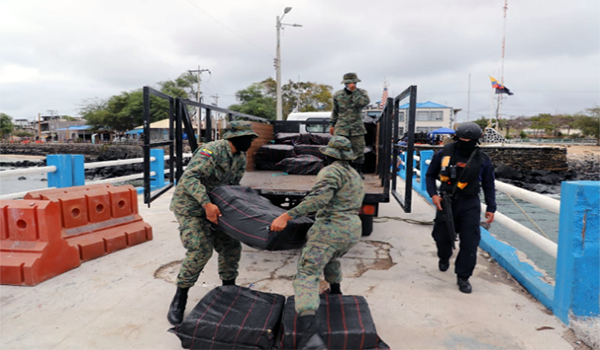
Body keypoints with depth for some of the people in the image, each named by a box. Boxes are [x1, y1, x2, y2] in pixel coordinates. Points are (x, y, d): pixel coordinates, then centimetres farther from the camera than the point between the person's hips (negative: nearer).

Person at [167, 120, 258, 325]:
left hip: (212, 207, 8)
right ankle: (180, 298, 2)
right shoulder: (212, 150, -24)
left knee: (231, 246, 3)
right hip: (189, 205, -7)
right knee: (201, 250, -17)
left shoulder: (240, 158, 2)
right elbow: (189, 178, -33)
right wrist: (207, 204, -41)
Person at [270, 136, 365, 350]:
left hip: (331, 229, -8)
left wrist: (286, 216, -27)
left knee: (306, 276, -13)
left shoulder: (331, 171, -7)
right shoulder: (356, 176, 20)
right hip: (353, 231, 8)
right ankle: (336, 293, 52)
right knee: (330, 257, 37)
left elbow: (319, 198, -24)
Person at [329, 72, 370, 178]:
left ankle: (358, 171, 17)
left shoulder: (362, 93, 4)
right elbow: (335, 111, 17)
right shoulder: (338, 95, 9)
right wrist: (332, 124, 14)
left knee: (358, 150, 3)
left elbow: (363, 103, -18)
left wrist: (354, 91, -16)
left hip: (357, 128, 0)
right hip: (341, 128, 1)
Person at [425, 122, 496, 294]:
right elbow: (430, 175, 7)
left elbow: (489, 186, 8)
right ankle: (444, 258, 45)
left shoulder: (482, 159, -1)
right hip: (446, 201, 1)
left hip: (470, 204, 0)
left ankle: (463, 277, 12)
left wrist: (491, 208, 3)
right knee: (442, 236, 10)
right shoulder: (444, 154, -4)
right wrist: (433, 194, -7)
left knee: (469, 241, -4)